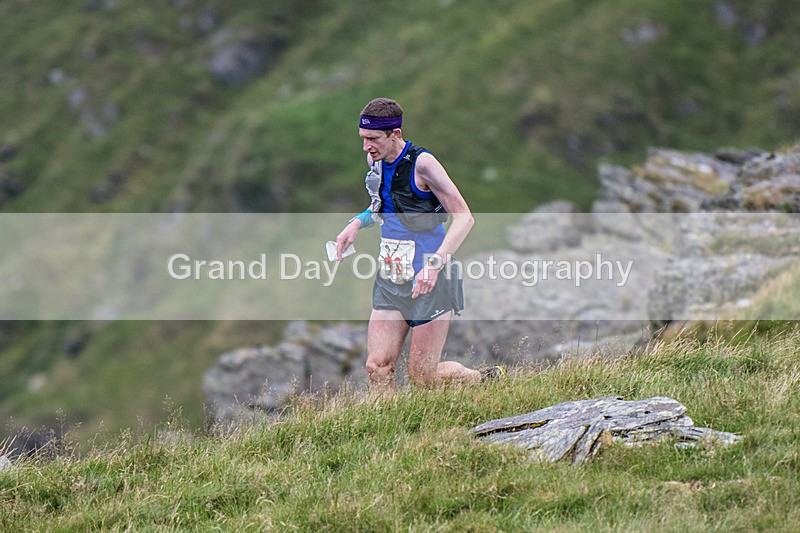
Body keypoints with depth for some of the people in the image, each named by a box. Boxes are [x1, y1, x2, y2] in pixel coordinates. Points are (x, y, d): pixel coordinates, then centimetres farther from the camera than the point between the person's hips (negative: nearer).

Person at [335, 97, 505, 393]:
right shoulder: (375, 160, 5)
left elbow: (464, 217, -17)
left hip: (430, 281, -7)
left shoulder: (422, 164, -17)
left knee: (422, 376, -1)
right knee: (377, 367, -5)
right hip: (390, 280, 7)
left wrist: (434, 264, -28)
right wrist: (357, 223, 7)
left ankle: (487, 380, 24)